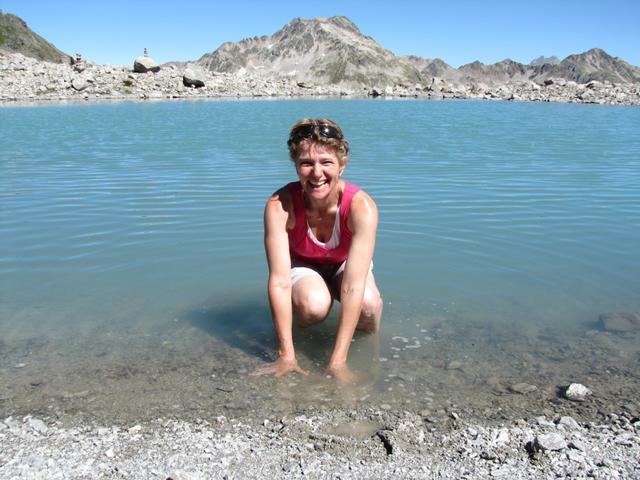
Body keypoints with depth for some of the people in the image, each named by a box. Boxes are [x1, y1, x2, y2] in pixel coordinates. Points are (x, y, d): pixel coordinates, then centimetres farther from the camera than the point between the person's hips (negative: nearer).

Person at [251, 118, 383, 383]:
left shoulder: (361, 206, -34)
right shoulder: (279, 205, -33)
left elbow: (353, 287, -39)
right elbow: (279, 282, -35)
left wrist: (338, 361, -43)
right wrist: (286, 356, -38)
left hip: (344, 265, 1)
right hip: (301, 266, 0)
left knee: (368, 303, -32)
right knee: (313, 304, -35)